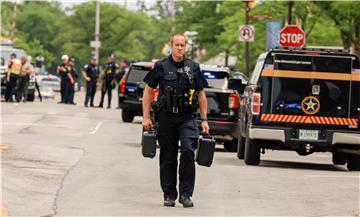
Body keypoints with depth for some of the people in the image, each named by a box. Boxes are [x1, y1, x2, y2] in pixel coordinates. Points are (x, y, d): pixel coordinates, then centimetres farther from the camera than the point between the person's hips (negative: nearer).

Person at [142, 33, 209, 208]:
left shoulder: (193, 67, 9)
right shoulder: (161, 67, 3)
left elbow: (201, 95, 14)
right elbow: (148, 91, 7)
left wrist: (204, 119, 8)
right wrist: (146, 117, 1)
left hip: (187, 118, 0)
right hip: (166, 117, 0)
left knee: (188, 151, -17)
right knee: (168, 157, 5)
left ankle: (185, 194, -12)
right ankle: (169, 195, 15)